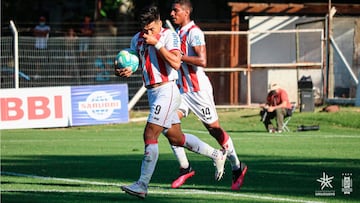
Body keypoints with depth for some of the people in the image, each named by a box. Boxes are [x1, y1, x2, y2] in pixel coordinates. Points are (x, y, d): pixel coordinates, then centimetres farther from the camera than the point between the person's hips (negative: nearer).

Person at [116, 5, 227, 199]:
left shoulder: (169, 36, -9)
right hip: (152, 93, 8)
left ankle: (142, 185, -17)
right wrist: (126, 70, -4)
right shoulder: (137, 39, 11)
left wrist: (156, 44, -21)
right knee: (176, 138, 14)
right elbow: (134, 61, 19)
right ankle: (216, 155, 32)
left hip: (166, 90, -8)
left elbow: (176, 63, -21)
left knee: (149, 135, -15)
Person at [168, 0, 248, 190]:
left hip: (198, 89, -8)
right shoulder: (177, 32, 12)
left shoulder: (194, 32, -16)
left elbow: (202, 61, -27)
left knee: (214, 129, 0)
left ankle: (237, 167, 14)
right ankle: (185, 168, 3)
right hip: (182, 89, 8)